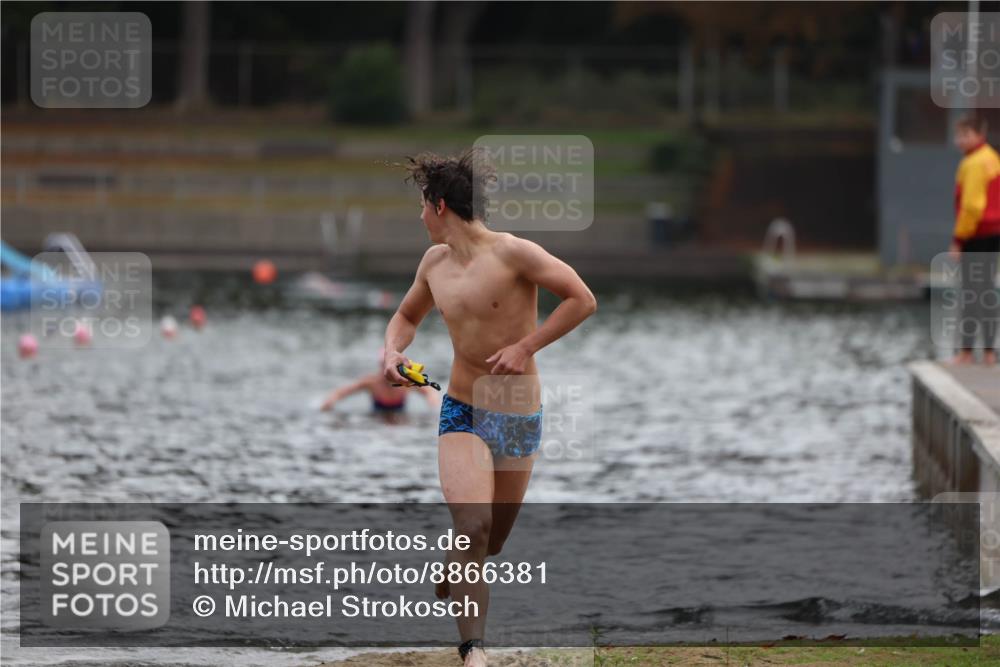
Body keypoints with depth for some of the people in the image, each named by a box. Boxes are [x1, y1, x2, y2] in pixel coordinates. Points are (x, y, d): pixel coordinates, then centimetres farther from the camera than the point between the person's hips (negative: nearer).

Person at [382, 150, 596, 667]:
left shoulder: (512, 253, -12)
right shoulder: (434, 262, 5)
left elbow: (583, 299, -16)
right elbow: (406, 317, 23)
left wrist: (526, 346, -19)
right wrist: (392, 352, 2)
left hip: (520, 420, -2)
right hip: (462, 415, 2)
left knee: (490, 544, 12)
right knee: (472, 529, -21)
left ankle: (447, 588, 45)